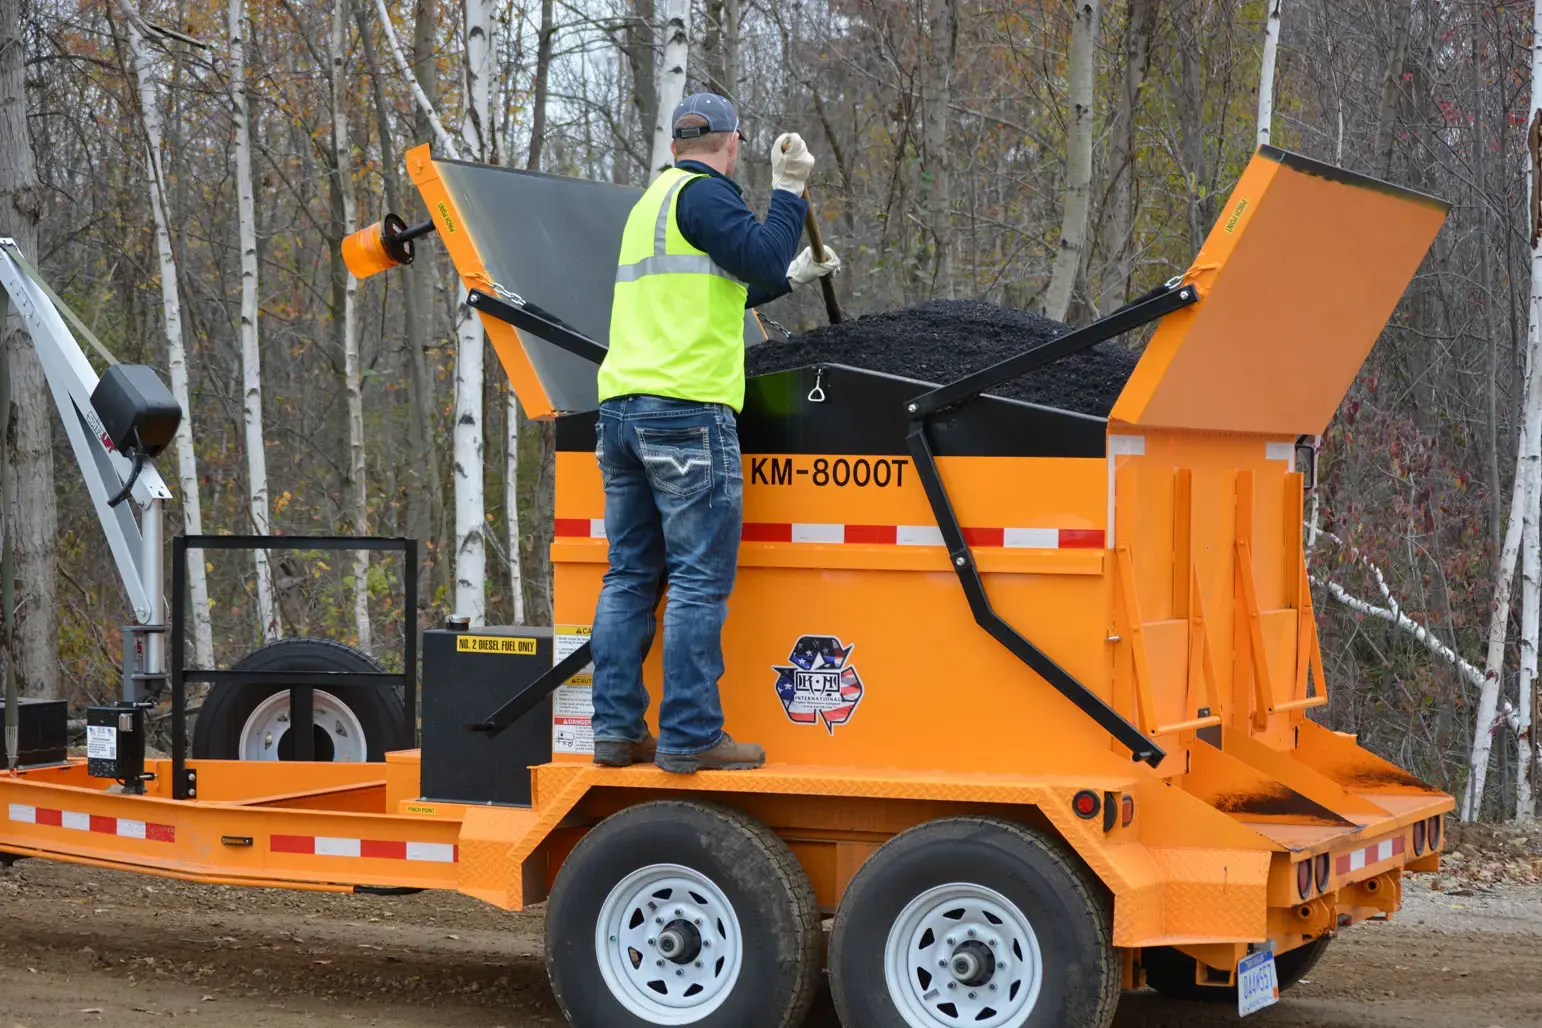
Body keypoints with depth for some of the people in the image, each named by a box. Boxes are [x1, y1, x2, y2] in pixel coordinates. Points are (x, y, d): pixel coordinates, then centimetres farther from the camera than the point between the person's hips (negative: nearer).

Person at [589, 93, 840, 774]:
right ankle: (689, 738, -9)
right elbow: (761, 260, -14)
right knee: (700, 581, -7)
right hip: (687, 410, -9)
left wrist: (793, 277, 41)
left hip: (622, 408, 9)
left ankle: (617, 730, 7)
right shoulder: (703, 193, -3)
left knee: (630, 577, 9)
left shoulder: (649, 202, 25)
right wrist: (788, 190, -2)